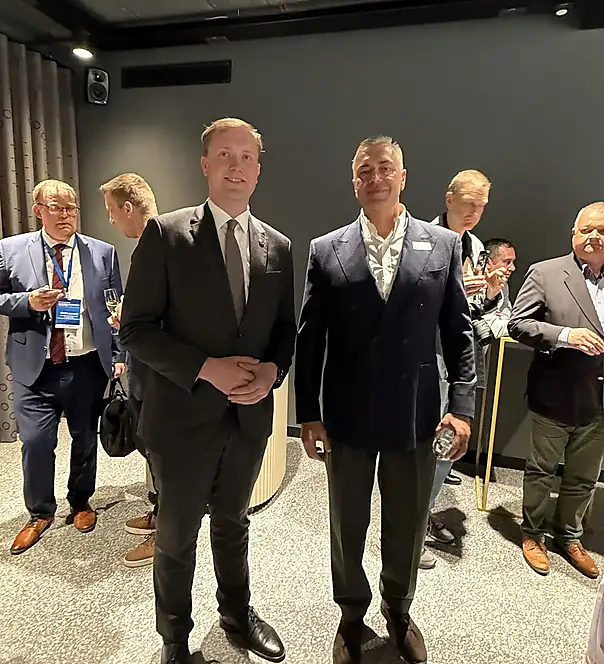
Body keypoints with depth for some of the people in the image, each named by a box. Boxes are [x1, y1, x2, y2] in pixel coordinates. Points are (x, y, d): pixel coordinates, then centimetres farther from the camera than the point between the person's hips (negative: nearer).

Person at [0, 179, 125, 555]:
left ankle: (81, 502, 38)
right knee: (35, 442, 1)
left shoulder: (103, 253, 4)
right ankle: (40, 513, 27)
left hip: (88, 365, 1)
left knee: (85, 440, 13)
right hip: (35, 368, 0)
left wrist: (119, 354, 0)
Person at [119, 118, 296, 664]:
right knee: (177, 534, 17)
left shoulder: (277, 246, 3)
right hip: (184, 415, -3)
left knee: (233, 523, 25)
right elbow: (137, 328, -11)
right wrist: (206, 368, -21)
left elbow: (285, 328, 8)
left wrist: (272, 369, -12)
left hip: (250, 415, 4)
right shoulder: (165, 234, -9)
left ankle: (237, 613, 51)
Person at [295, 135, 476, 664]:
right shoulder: (326, 251, -2)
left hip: (415, 417, 1)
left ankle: (399, 611, 48)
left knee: (408, 527, 19)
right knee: (347, 527, 18)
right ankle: (352, 614, 45)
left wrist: (462, 404, -5)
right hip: (348, 419, 0)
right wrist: (308, 413, -3)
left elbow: (459, 332, 2)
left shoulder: (444, 245, 0)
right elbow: (309, 340, -2)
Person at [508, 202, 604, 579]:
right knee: (541, 471, 12)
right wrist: (566, 335, -23)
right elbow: (518, 324, -11)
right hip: (556, 395, -4)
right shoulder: (545, 273, -6)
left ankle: (569, 537, 40)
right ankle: (533, 535, 32)